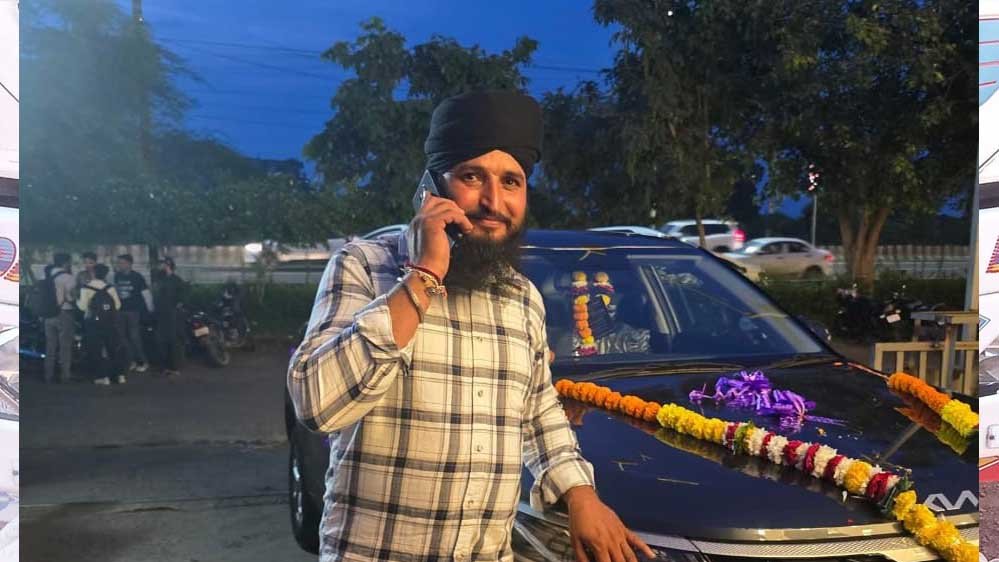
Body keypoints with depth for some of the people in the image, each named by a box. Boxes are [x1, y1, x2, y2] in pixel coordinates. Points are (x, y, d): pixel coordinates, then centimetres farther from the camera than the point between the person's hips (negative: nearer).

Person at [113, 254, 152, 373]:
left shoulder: (137, 277, -9)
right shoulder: (117, 276, 5)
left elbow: (146, 293, -8)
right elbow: (114, 290, 16)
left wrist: (151, 309, -8)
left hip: (134, 310, -5)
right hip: (121, 310, 5)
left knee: (135, 336, -7)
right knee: (124, 337, 6)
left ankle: (144, 362, 2)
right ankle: (132, 361, 15)